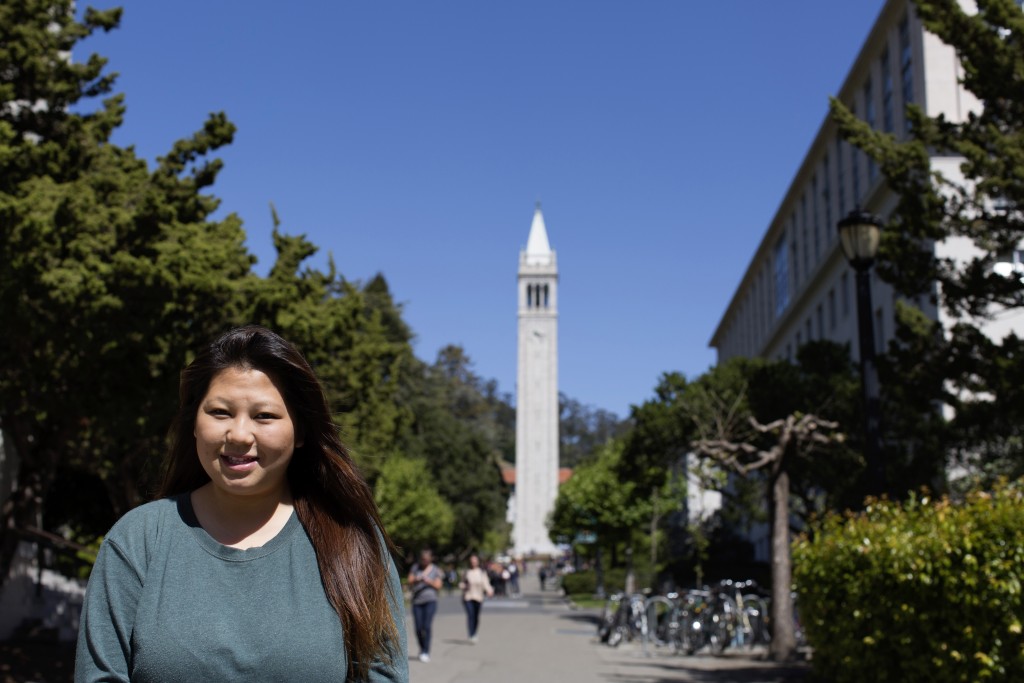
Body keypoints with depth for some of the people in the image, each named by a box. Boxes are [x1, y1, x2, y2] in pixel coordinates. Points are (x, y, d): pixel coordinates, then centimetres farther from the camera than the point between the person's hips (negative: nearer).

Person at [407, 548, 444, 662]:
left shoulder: (436, 570, 8)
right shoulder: (415, 568, 11)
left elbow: (438, 586, 3)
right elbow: (410, 583, 5)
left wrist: (429, 581, -15)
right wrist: (415, 580, -18)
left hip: (430, 600, -2)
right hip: (417, 601, 2)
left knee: (427, 626, -15)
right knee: (418, 628, -3)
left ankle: (426, 652, -14)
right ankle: (422, 649, 18)